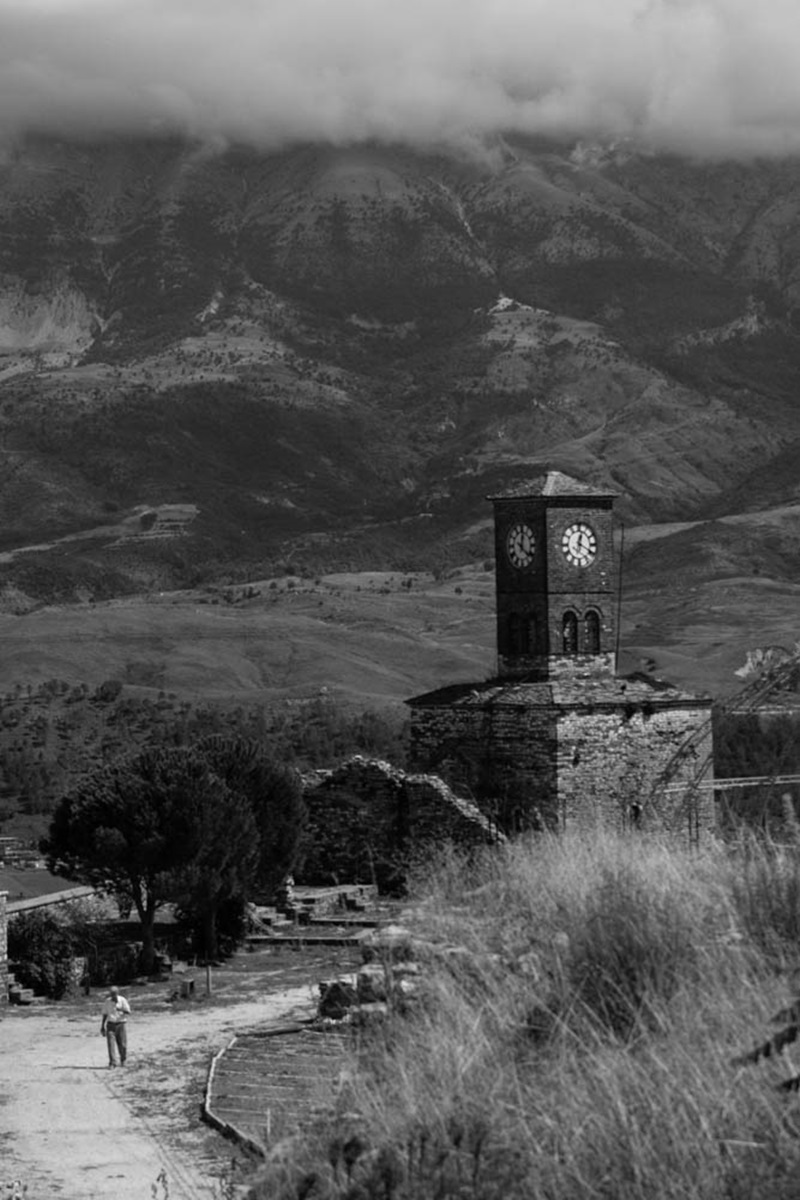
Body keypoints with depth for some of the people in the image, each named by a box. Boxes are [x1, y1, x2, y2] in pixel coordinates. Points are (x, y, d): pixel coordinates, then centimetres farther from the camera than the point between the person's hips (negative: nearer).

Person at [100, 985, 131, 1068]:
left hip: (121, 1024, -1)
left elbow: (128, 1013, -8)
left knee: (122, 1045, 0)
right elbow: (105, 1015, 10)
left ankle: (122, 1060, 24)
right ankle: (112, 1063, -15)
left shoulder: (122, 1000, -5)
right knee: (111, 1043, -12)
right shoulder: (107, 1002, 2)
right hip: (111, 1025, 1)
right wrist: (102, 1027, 7)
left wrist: (121, 1010, -28)